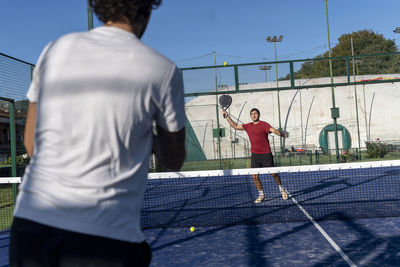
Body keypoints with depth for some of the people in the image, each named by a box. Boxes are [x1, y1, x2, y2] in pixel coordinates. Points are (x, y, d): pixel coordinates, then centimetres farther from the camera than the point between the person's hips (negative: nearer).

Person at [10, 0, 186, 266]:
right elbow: (173, 160, 6)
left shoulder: (56, 49, 5)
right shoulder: (162, 70, -5)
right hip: (106, 237, -3)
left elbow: (32, 144, 12)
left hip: (30, 222, 4)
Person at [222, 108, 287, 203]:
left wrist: (281, 134, -35)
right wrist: (227, 116, 16)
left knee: (273, 173, 2)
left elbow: (273, 130, -19)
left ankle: (281, 189, 28)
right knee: (254, 176, 1)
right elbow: (235, 126, 19)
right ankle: (261, 194, 19)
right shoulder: (248, 126, 11)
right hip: (255, 155, 5)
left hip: (266, 154, -5)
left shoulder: (263, 124, -6)